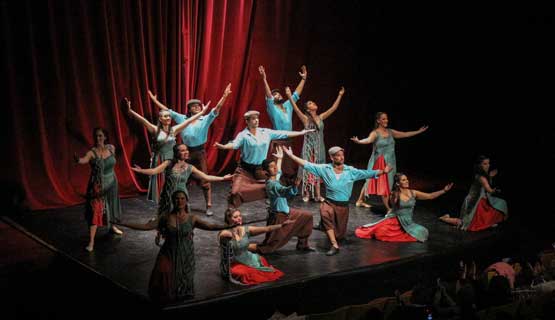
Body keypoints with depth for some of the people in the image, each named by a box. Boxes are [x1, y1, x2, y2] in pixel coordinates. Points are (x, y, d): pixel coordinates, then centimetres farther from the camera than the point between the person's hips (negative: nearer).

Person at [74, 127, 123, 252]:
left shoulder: (111, 148, -5)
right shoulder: (92, 152, -20)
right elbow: (84, 160, -42)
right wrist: (78, 160, -62)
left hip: (111, 183, 5)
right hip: (97, 185, -5)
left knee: (111, 206, 23)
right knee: (95, 211, -11)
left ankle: (112, 226, 51)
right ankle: (91, 242, -10)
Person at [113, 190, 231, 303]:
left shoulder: (192, 219, -1)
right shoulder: (166, 217, 1)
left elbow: (210, 226, -10)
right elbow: (145, 226, -1)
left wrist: (229, 226, -23)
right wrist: (123, 223, -8)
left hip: (186, 256, 0)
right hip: (169, 255, 0)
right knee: (163, 272, -21)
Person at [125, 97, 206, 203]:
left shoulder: (174, 130, 1)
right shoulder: (155, 130, -5)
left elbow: (189, 121, 1)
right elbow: (143, 120, -17)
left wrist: (202, 112, 0)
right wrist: (130, 111, -29)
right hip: (159, 162, -2)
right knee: (161, 186, 4)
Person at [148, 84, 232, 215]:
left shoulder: (205, 119, -2)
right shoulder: (182, 119, 6)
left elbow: (216, 109, -13)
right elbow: (167, 111, 9)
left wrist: (224, 96, -26)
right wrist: (155, 100, 8)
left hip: (199, 152, -3)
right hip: (186, 152, 3)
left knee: (204, 180, -1)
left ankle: (209, 206, 5)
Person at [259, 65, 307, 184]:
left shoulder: (288, 105, 14)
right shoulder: (272, 108, -2)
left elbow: (296, 93, 17)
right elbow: (268, 95, -15)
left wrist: (303, 79, 14)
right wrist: (264, 79, -27)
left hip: (288, 142, 6)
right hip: (277, 142, -6)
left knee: (289, 169, 6)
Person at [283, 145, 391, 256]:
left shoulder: (351, 171, -2)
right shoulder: (324, 169, -5)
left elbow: (367, 173, -5)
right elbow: (307, 165, -8)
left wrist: (383, 171, -15)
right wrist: (291, 155, -13)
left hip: (343, 205, 2)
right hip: (329, 202, -2)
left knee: (340, 234, 7)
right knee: (324, 213, -37)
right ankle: (334, 245, -32)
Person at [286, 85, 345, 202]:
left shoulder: (321, 117, 8)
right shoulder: (305, 119, -6)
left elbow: (333, 108, 10)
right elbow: (296, 109, -20)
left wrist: (340, 95, 10)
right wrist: (289, 96, -31)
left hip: (319, 148, 5)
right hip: (309, 148, -5)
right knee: (308, 171, -1)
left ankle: (317, 195, 12)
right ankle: (306, 194, 6)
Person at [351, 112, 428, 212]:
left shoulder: (390, 132, 9)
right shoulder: (375, 133, -11)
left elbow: (405, 134, 13)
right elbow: (369, 140, -31)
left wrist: (419, 131, 14)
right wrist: (358, 141, -52)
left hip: (390, 163, 7)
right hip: (379, 162, -6)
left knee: (387, 184, 8)